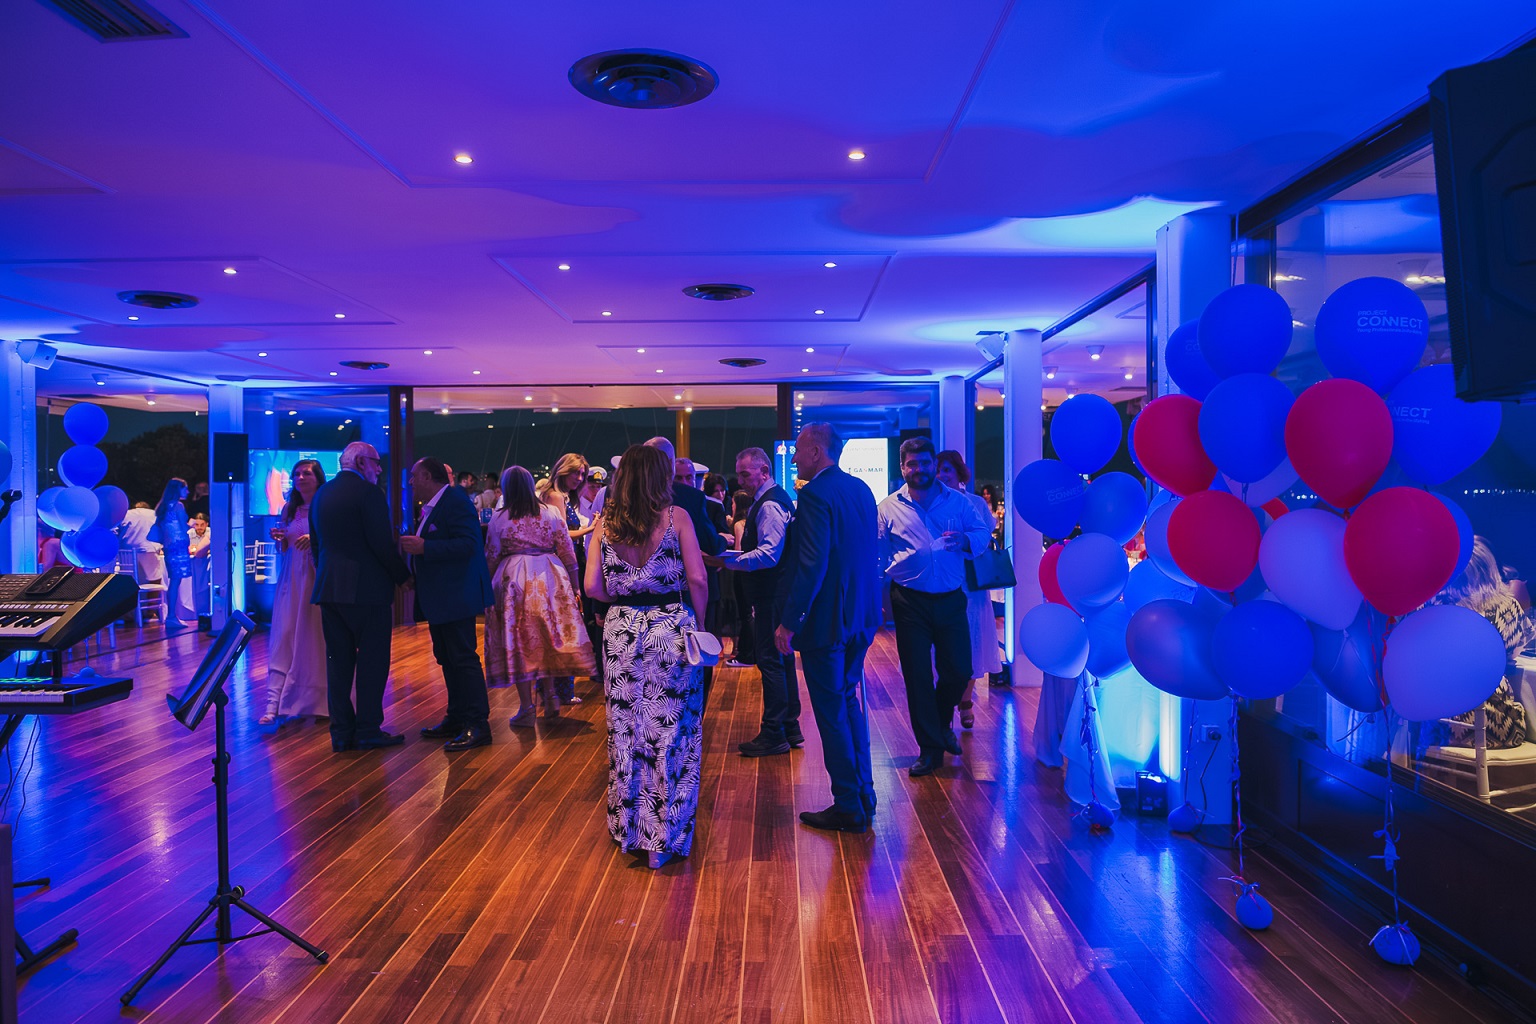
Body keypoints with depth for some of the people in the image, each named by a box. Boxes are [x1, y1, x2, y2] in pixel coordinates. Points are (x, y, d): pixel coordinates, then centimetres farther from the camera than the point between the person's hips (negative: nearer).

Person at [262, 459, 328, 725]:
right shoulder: (289, 509, 13)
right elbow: (282, 549, 17)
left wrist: (315, 539, -25)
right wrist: (279, 539, -4)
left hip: (318, 577, -4)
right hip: (292, 578, 4)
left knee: (318, 638, 0)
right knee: (283, 637, -4)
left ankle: (321, 700, 12)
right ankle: (274, 704, -9)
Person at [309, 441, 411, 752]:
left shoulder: (321, 494, 13)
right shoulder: (368, 493, -11)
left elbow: (316, 543, 18)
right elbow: (382, 544, -15)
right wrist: (403, 575, -3)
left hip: (328, 587, 7)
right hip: (365, 587, -7)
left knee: (338, 660, 10)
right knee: (372, 660, 1)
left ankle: (341, 732, 13)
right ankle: (368, 731, 4)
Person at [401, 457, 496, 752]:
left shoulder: (456, 501, -13)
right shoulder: (428, 508, 17)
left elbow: (468, 544, -24)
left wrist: (424, 547, -25)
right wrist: (411, 547, 6)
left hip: (456, 595, -10)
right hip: (437, 598, 10)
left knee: (463, 659, -8)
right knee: (447, 659, 15)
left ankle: (477, 725, -3)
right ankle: (456, 719, 24)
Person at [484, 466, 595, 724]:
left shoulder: (499, 518, 0)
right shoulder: (551, 513, 3)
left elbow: (491, 559, 3)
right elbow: (568, 554, 3)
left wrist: (489, 587, 16)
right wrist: (574, 588, 10)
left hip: (514, 580, -2)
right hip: (550, 579, 2)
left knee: (519, 643, 3)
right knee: (548, 638, 16)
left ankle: (527, 708, 6)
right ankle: (549, 696, 19)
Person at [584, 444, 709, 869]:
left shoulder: (604, 522, 2)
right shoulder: (676, 516, -6)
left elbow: (593, 586, -2)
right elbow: (697, 580, -10)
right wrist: (698, 624, 3)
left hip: (621, 632, 3)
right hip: (671, 630, -3)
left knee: (625, 732, 13)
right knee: (670, 734, 5)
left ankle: (629, 829, 25)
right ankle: (667, 836, 13)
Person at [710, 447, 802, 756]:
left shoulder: (769, 504, -16)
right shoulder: (775, 498, 17)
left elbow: (768, 555, -25)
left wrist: (728, 561, -23)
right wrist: (737, 554, 11)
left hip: (771, 595, -11)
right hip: (775, 591, 11)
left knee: (770, 660, -5)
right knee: (781, 659, 15)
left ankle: (773, 735, 1)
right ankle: (789, 728, 24)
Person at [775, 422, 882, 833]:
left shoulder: (815, 494, -18)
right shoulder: (861, 489, 9)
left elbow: (812, 564, -24)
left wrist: (789, 622, -20)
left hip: (826, 618, -9)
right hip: (862, 615, 9)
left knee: (831, 710, 2)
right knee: (848, 700, 20)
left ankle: (849, 807, 11)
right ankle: (864, 794, 29)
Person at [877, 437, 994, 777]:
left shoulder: (958, 501, 6)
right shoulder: (889, 507, 2)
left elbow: (983, 533, 3)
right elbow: (878, 555, 2)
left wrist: (965, 540, -19)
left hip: (951, 599, 1)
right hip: (910, 601, -1)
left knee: (959, 670, 4)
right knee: (917, 675, 3)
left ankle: (942, 723, 35)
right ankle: (930, 747, 17)